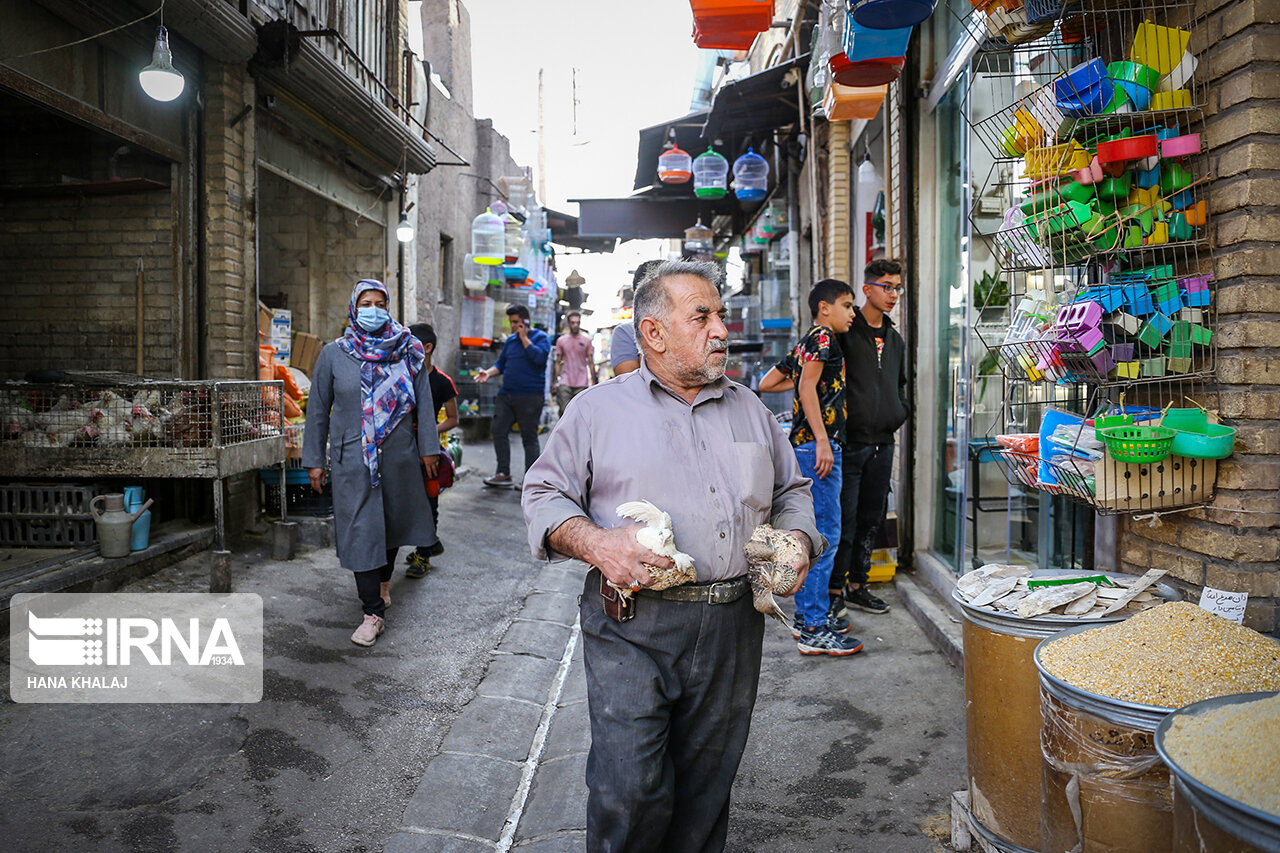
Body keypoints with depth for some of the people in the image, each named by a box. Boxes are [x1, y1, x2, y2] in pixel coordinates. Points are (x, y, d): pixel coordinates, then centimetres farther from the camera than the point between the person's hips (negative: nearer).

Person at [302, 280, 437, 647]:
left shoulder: (408, 351, 2)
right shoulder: (334, 354, 0)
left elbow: (424, 402, 5)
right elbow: (318, 409, 4)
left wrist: (428, 447, 2)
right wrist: (314, 460, 3)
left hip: (399, 455, 2)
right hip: (353, 457, -2)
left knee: (394, 520, 16)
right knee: (361, 529, -4)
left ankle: (383, 580, 43)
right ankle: (373, 613, 4)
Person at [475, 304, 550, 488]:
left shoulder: (540, 337, -2)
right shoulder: (510, 340, 17)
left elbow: (539, 357, -21)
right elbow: (501, 364, 21)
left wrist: (524, 337, -13)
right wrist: (489, 373, 1)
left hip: (530, 396, -7)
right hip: (506, 394, 7)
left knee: (529, 438, -1)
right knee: (499, 431, 5)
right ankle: (503, 474, 15)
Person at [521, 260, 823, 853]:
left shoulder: (750, 409, 16)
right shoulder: (598, 409, 3)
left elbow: (791, 491, 23)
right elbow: (545, 494, 2)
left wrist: (799, 540, 3)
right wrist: (595, 544, -16)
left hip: (734, 627, 4)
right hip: (631, 630, -3)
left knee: (706, 789, 13)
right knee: (629, 792, -5)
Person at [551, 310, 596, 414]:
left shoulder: (587, 340, 6)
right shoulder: (561, 340, 9)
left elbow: (591, 363, 7)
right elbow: (558, 363, 12)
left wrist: (593, 382, 2)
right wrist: (555, 382, 7)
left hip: (582, 383, 0)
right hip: (565, 382, 0)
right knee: (564, 411, -8)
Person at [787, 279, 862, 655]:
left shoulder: (809, 340, 21)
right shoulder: (822, 336, -7)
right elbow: (807, 387, -19)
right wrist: (822, 441, -24)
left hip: (806, 445, 11)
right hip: (817, 445, -11)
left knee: (813, 533, 14)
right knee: (824, 533, -9)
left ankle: (806, 615, 21)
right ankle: (814, 630, -7)